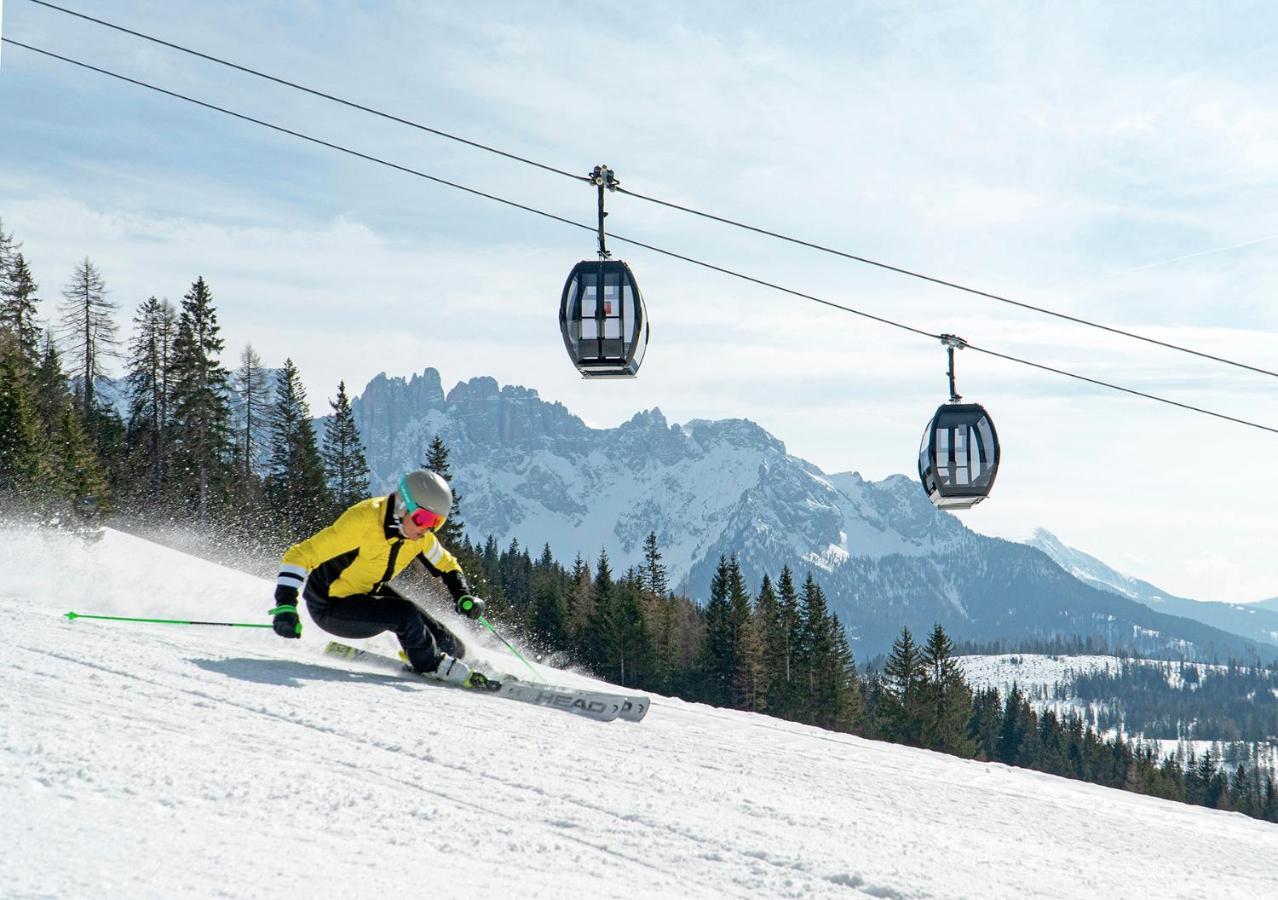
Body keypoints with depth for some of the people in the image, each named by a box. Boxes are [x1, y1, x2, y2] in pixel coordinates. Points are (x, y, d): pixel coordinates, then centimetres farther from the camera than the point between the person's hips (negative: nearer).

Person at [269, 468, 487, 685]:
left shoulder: (420, 535, -11)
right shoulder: (363, 521, -32)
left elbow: (447, 565, 8)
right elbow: (299, 556, -31)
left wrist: (464, 596, -12)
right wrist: (285, 606, -40)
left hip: (369, 592, 7)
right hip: (330, 606, -7)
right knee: (405, 615, -27)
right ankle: (431, 665, -3)